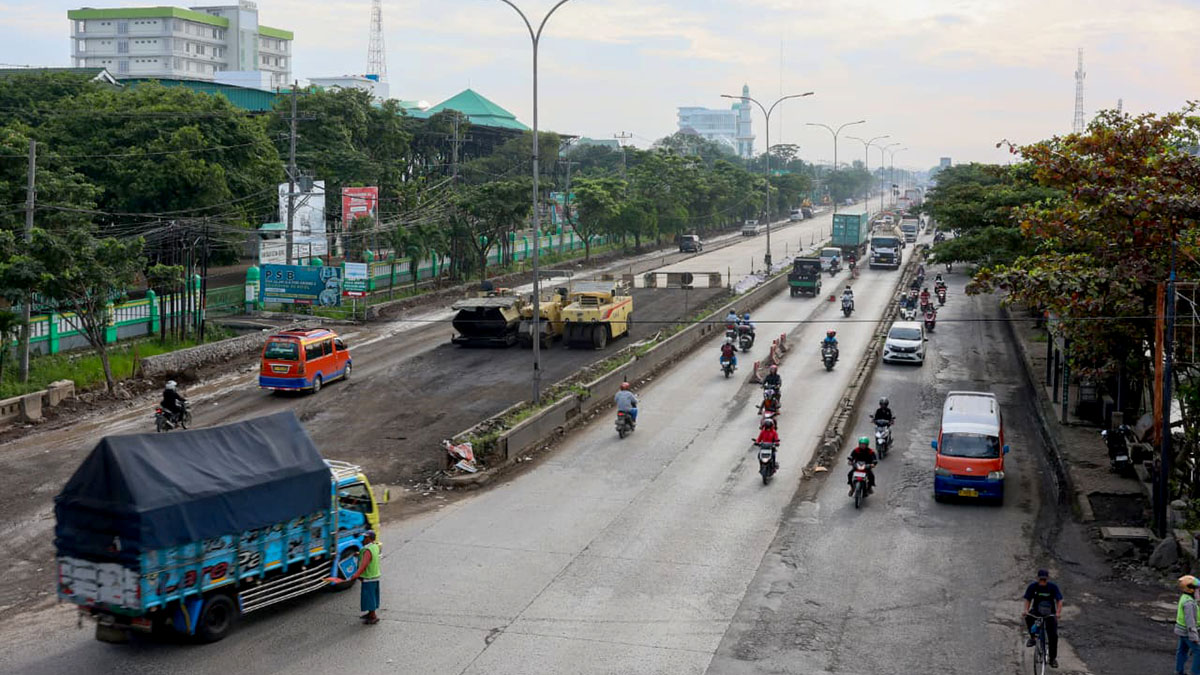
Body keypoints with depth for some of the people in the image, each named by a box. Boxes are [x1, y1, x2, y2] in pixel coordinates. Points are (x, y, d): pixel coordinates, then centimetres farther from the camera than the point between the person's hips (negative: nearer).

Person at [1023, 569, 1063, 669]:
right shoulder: (1032, 587, -8)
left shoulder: (1053, 587, -11)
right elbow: (1027, 600, -6)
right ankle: (1032, 637, -12)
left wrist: (1058, 612, -32)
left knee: (1053, 636, -11)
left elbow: (1059, 600, -14)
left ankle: (1053, 658, 4)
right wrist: (1026, 610, -25)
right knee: (1028, 618, -34)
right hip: (1036, 611, 1)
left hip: (1050, 613, -1)